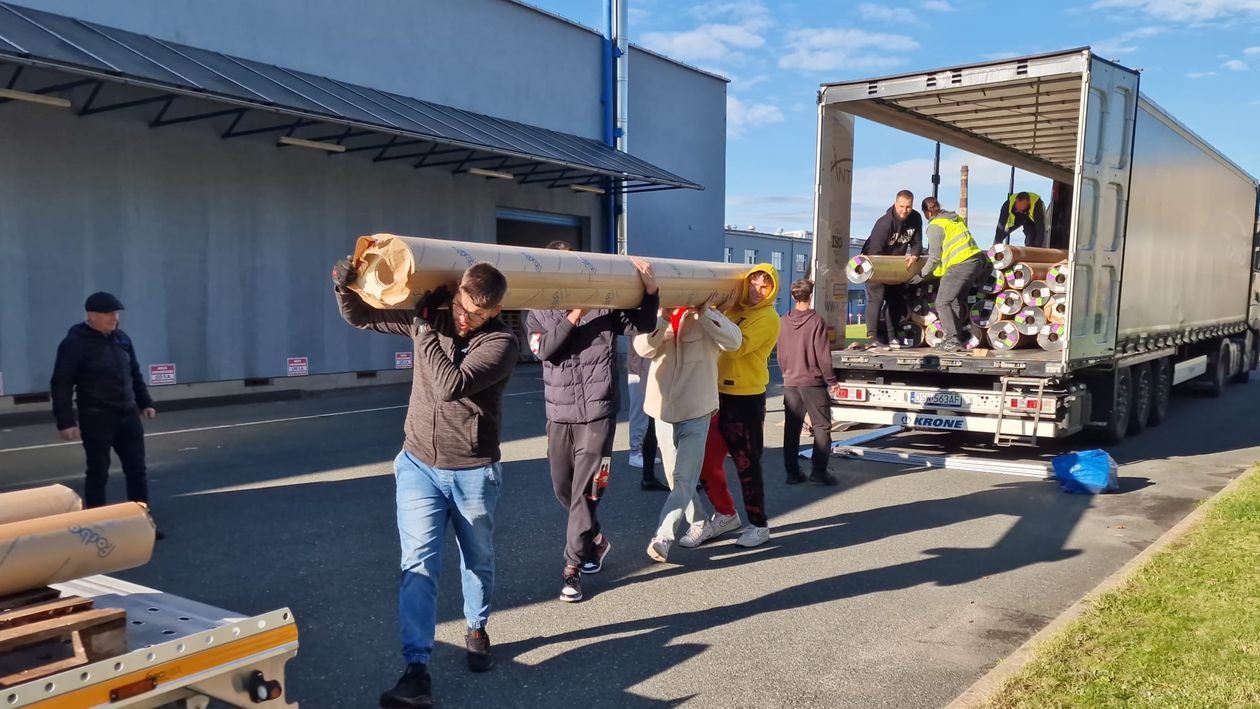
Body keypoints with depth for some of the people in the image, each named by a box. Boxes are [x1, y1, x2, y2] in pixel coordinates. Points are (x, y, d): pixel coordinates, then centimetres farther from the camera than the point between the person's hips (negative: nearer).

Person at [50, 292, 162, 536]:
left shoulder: (121, 338, 8)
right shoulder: (75, 343, -12)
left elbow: (135, 374, 19)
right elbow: (61, 385, -13)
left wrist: (145, 402, 15)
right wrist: (65, 421, -17)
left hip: (128, 414, 6)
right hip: (96, 418, -6)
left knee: (137, 469, 7)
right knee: (98, 472, 2)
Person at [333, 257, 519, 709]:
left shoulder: (501, 343, -16)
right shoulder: (429, 315, -3)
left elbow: (451, 385, -29)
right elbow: (360, 316, 5)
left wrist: (424, 330, -21)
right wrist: (345, 285, -16)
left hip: (474, 472, -2)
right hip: (418, 465, 2)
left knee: (478, 561, 16)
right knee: (418, 565, -6)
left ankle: (476, 629, 42)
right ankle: (416, 669, -3)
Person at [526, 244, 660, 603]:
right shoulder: (538, 312, 6)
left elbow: (642, 325, 0)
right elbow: (543, 348, -12)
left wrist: (650, 289, -16)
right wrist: (575, 315, -22)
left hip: (597, 412, -3)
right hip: (559, 414, 4)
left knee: (585, 490, -5)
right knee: (563, 488, 13)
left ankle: (572, 567, 5)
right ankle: (596, 539, 38)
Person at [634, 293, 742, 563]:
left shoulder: (707, 317, -1)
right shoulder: (658, 317, 6)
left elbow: (733, 341, -21)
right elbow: (643, 347, -15)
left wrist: (704, 311, -24)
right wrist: (664, 314, -24)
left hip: (696, 414, -4)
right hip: (663, 412, 4)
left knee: (684, 480, -9)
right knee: (677, 479, 15)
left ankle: (662, 538, -11)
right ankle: (699, 525, 32)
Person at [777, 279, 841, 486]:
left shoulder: (785, 322, 3)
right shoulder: (816, 320, -12)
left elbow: (780, 353, 10)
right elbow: (823, 354, -12)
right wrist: (831, 380, -3)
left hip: (790, 382, 5)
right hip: (813, 382, -5)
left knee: (791, 428, 8)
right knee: (821, 427, 3)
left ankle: (792, 472, 10)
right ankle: (818, 471, -2)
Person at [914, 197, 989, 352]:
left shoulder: (935, 226, -5)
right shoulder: (955, 218, 19)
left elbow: (934, 258, -6)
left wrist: (920, 276, 3)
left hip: (960, 264, -9)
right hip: (978, 259, 9)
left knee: (942, 303, -4)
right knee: (957, 301, 17)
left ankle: (952, 341, -12)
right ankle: (956, 337, 18)